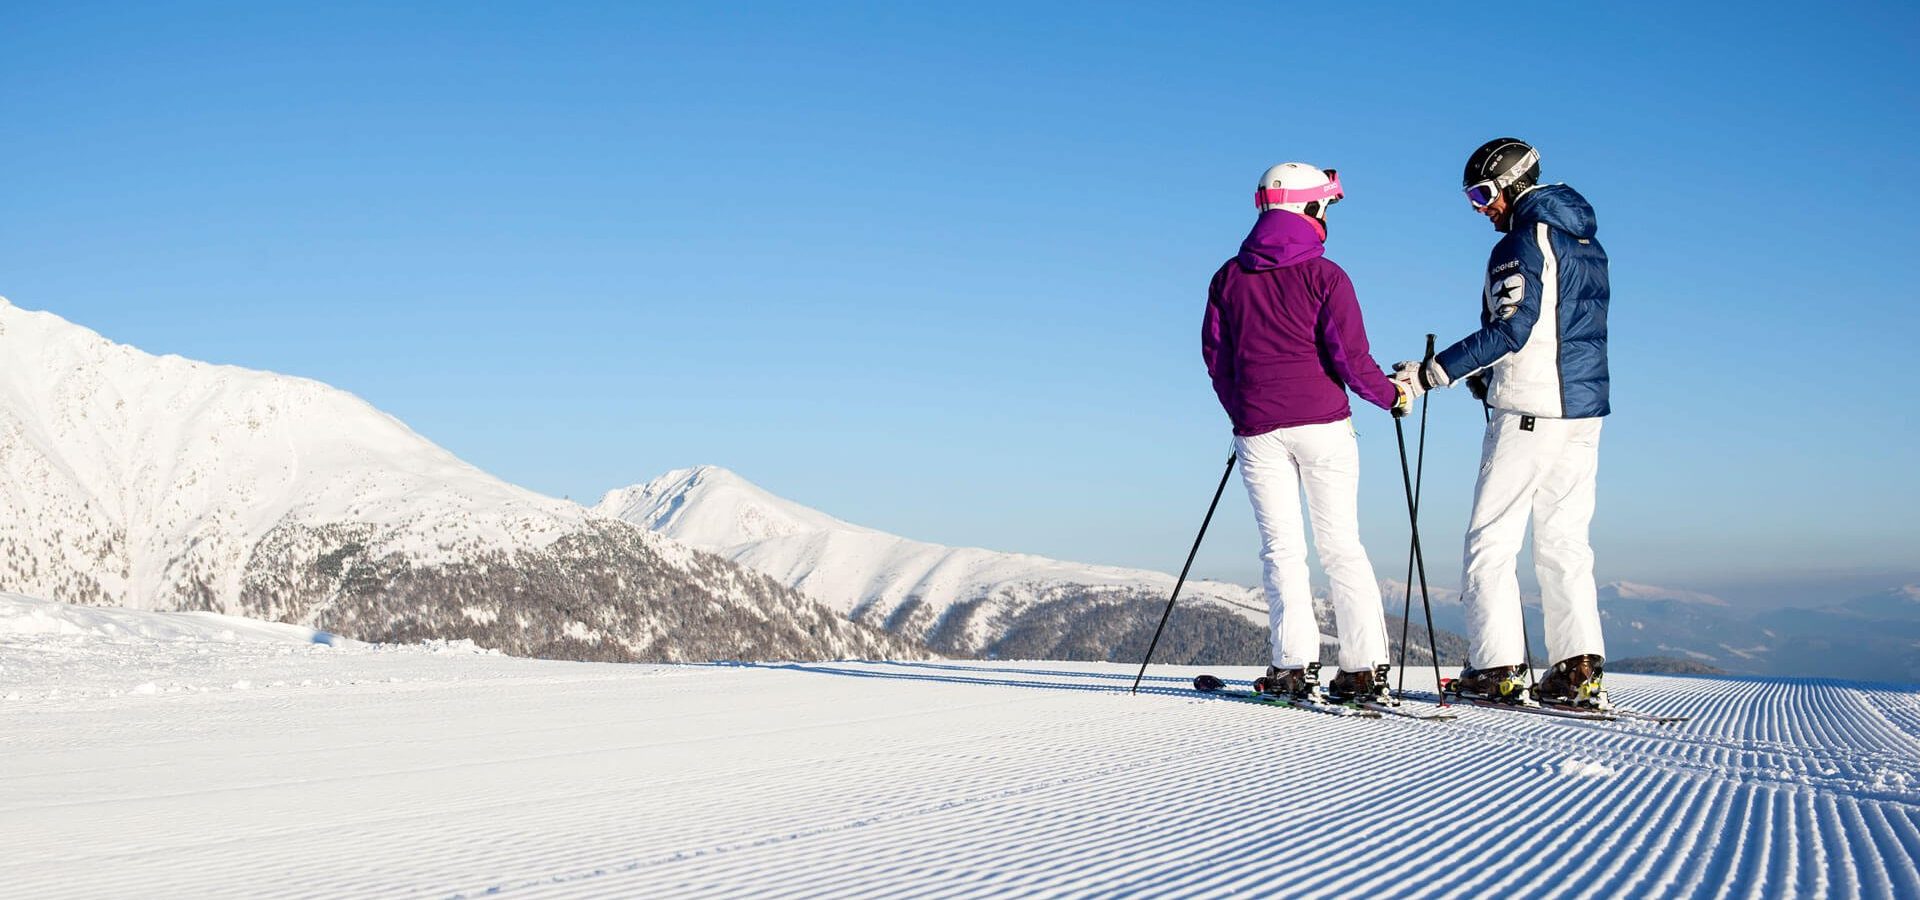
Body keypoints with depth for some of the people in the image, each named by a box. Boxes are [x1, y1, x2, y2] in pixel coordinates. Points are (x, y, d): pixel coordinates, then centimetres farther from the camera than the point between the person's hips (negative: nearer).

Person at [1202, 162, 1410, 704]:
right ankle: (1363, 667, 3)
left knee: (1281, 547, 5)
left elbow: (1215, 354, 12)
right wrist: (1390, 395, 9)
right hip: (1322, 424, -2)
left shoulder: (1228, 277, 7)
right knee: (1341, 546, 4)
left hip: (1257, 430, 2)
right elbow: (1349, 355, -8)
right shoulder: (1324, 275, -4)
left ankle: (1294, 664, -4)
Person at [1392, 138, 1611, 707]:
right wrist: (1491, 377, 21)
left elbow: (1511, 329, -20)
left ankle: (1498, 667, -4)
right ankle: (1579, 668, 5)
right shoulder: (1587, 243, 17)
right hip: (1585, 409, 9)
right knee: (1564, 540, 10)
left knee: (1491, 540, -2)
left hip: (1530, 413, -8)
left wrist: (1433, 373, -20)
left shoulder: (1522, 243, -10)